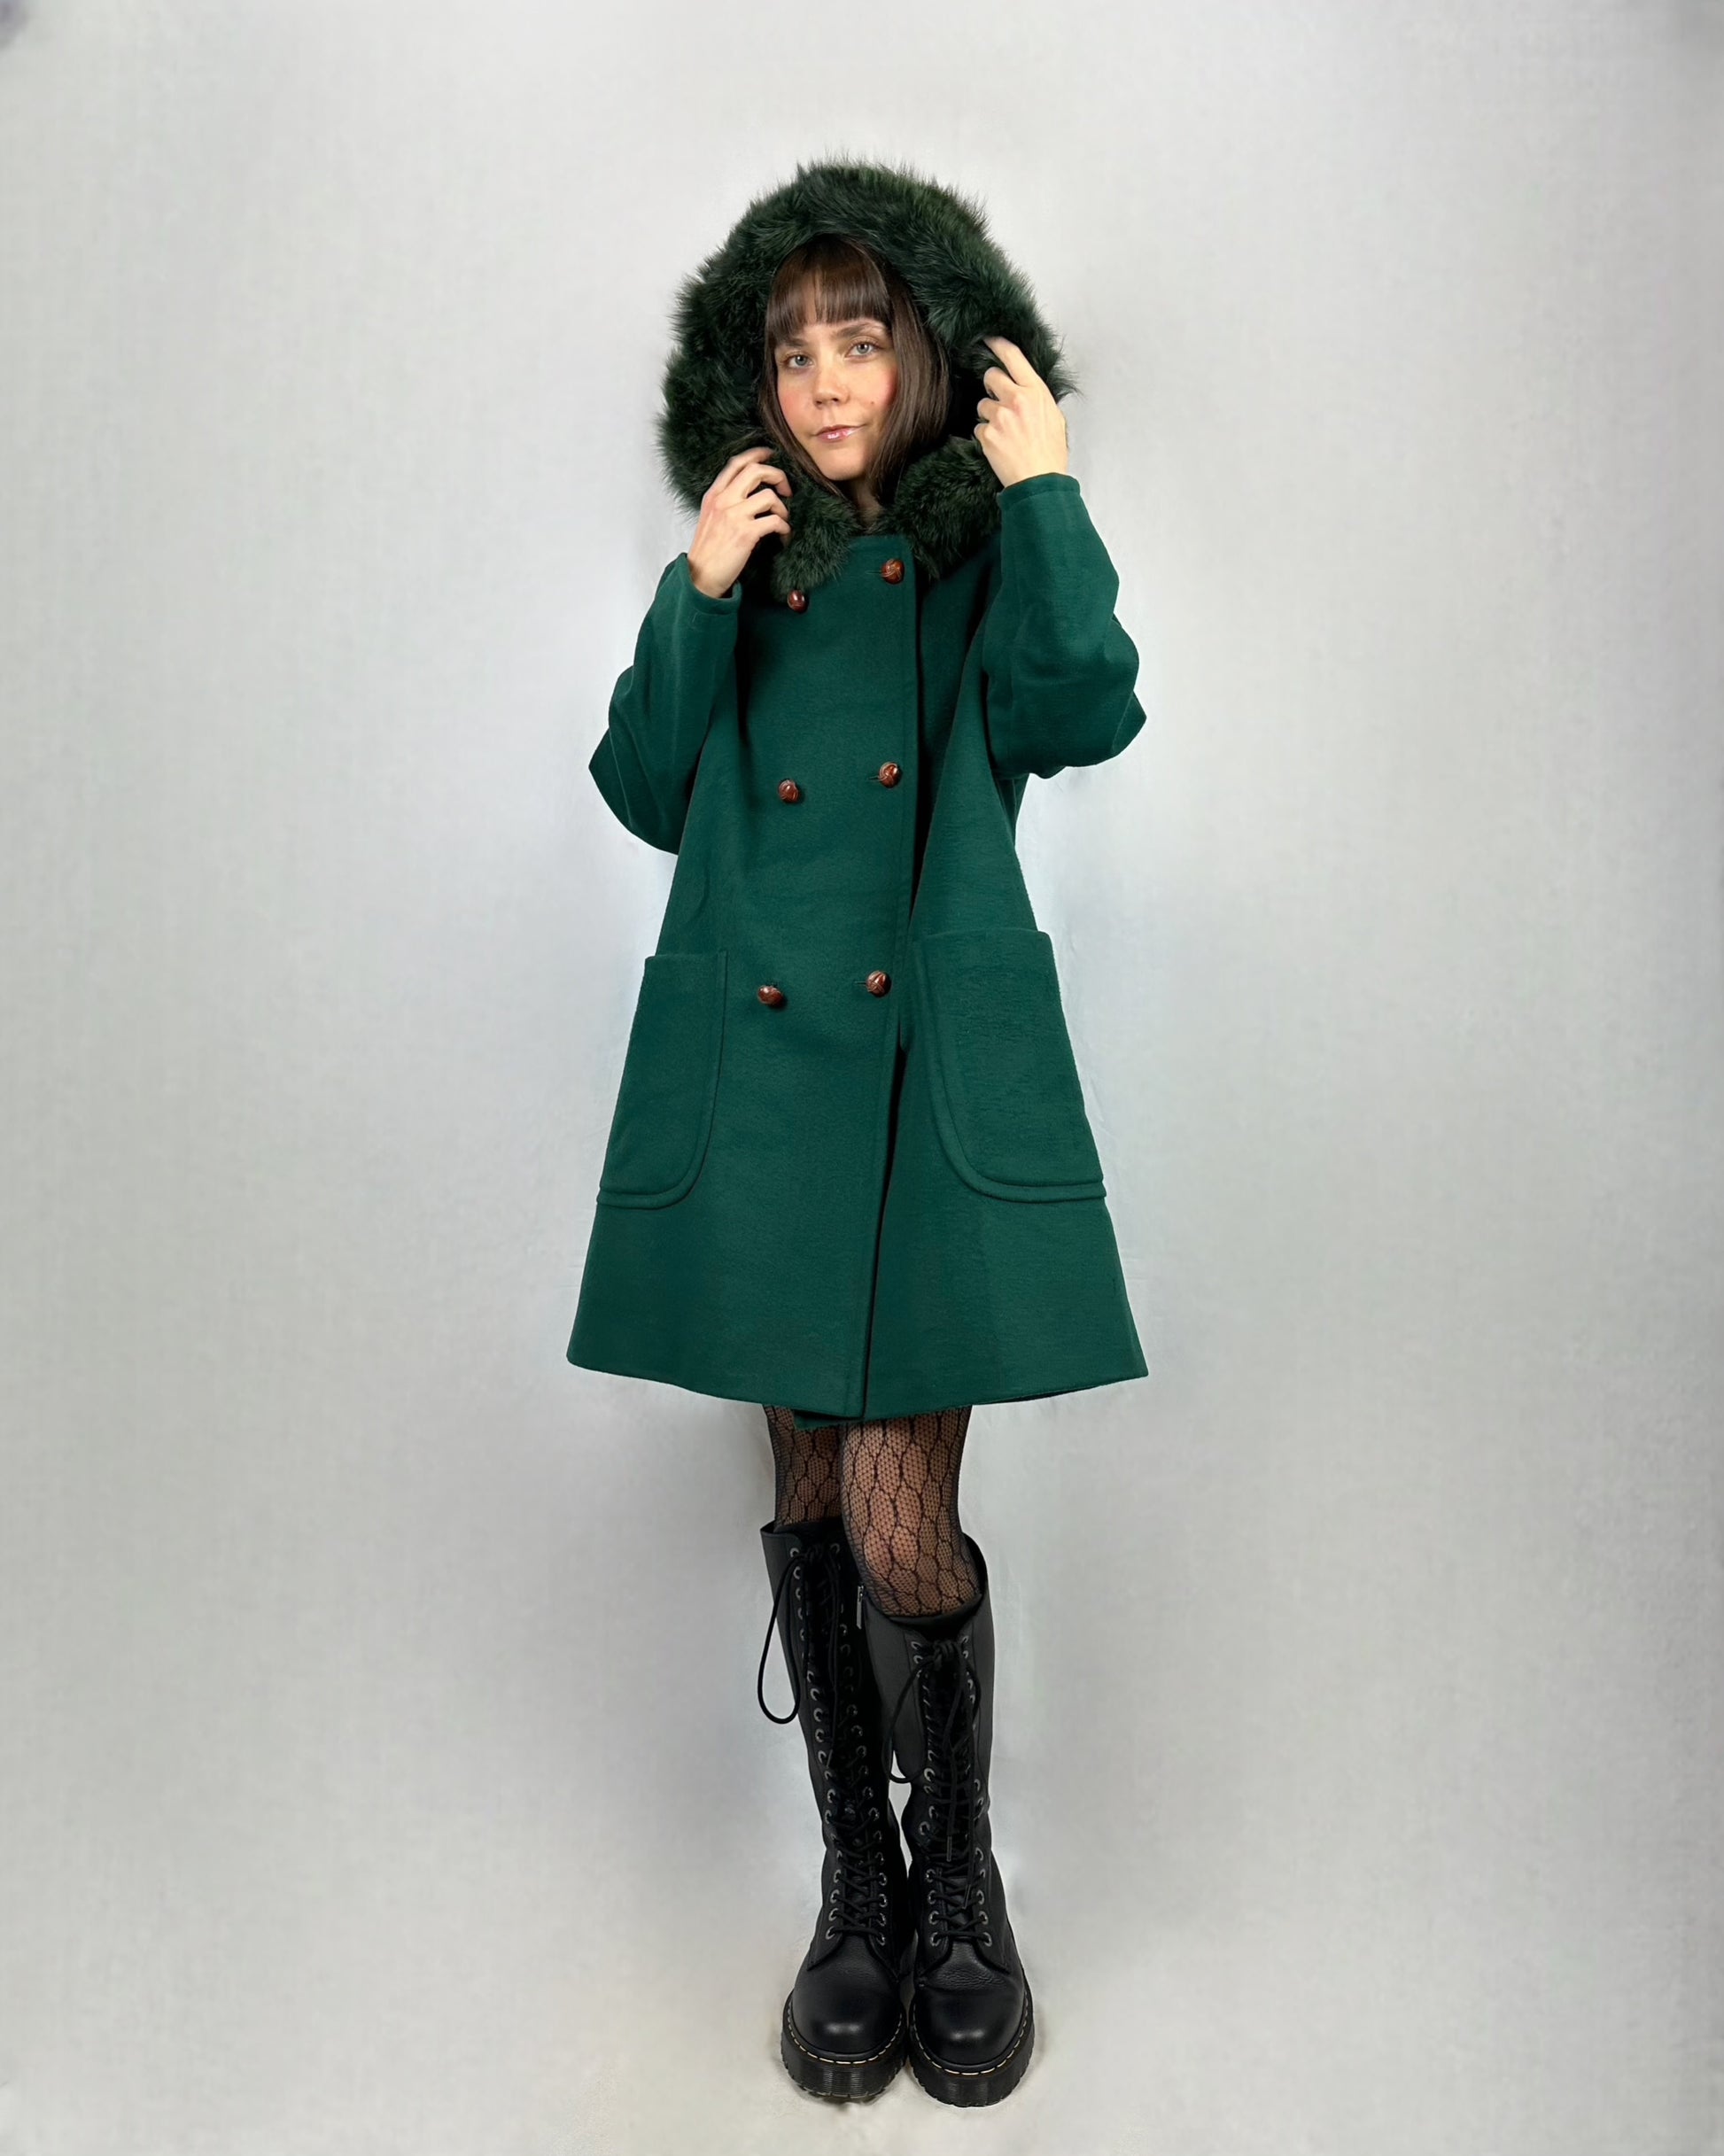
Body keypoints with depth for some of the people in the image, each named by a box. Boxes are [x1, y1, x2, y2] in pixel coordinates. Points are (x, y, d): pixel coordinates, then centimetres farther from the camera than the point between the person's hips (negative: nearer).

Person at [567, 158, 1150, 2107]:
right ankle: (855, 1882, 30)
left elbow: (1084, 713, -13)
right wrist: (699, 595, -4)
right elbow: (645, 793, 5)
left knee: (901, 1517, -7)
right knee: (806, 1481, 10)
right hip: (747, 1065, 3)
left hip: (942, 1068, -3)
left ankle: (961, 1878, 22)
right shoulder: (746, 568, 14)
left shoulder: (995, 556, 8)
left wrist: (1043, 497, -8)